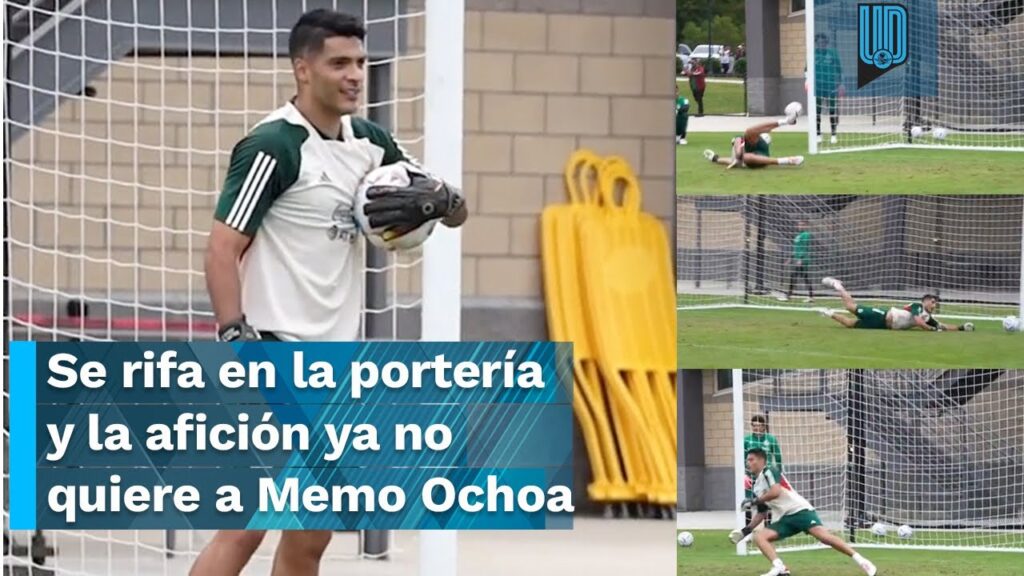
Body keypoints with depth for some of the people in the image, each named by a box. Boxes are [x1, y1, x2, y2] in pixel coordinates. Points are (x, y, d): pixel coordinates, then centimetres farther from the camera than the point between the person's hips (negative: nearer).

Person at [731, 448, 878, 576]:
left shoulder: (768, 472, -2)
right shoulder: (757, 486, 23)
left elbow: (775, 492, -20)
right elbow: (761, 513, 30)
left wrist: (754, 501, -11)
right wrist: (747, 529, 21)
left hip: (800, 510, -9)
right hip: (784, 519, 9)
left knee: (823, 535, -26)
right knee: (759, 537, -10)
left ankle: (861, 561, -26)